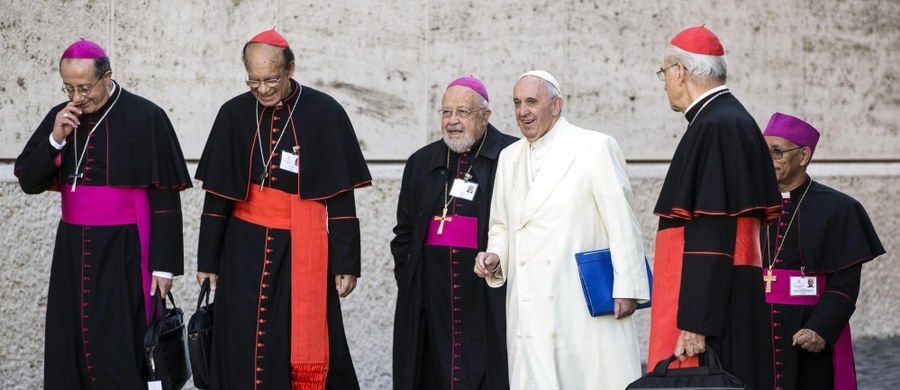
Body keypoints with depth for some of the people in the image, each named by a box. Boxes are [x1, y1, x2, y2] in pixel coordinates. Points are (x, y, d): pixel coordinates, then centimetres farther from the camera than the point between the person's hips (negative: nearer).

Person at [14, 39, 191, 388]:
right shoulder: (60, 118, 5)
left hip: (124, 253, -5)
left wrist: (163, 264, -9)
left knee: (118, 352, -6)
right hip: (73, 251, 5)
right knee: (69, 347, 5)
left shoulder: (145, 118, -9)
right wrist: (55, 139, -11)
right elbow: (28, 181, 5)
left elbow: (165, 198, -8)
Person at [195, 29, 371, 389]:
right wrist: (207, 260, 7)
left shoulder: (324, 114, -5)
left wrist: (346, 263, -6)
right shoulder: (234, 114, 3)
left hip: (305, 251, -3)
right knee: (243, 353, 2)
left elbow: (341, 197, -3)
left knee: (307, 353, -3)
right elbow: (216, 196, 8)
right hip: (245, 251, 3)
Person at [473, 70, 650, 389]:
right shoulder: (509, 158, 16)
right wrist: (494, 256, 3)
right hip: (530, 311, 5)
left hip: (586, 304, -5)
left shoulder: (596, 148, -2)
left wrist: (626, 288, -10)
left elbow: (622, 224, -5)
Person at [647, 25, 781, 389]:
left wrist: (695, 321, -23)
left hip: (715, 301, -10)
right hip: (732, 301, 10)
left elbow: (711, 236, -22)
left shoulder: (715, 127, -16)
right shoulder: (736, 121, 15)